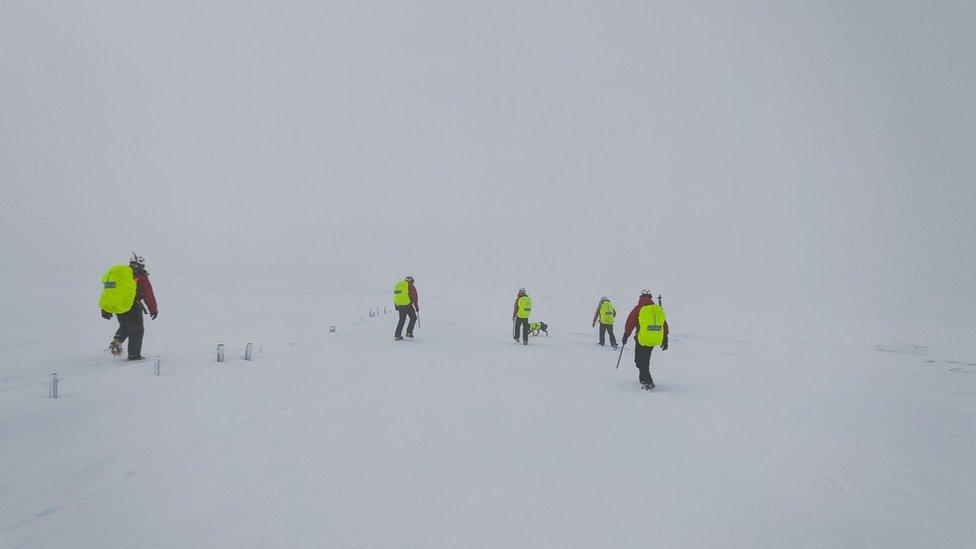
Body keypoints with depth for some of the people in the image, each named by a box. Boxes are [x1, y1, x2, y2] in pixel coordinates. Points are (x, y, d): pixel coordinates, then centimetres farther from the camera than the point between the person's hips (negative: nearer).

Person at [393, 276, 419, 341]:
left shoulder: (397, 285, 15)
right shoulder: (410, 286, -5)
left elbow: (395, 297, 19)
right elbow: (415, 298, -4)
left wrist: (396, 306, 25)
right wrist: (417, 307, 4)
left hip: (399, 305, 6)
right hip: (407, 305, -6)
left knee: (402, 320, 16)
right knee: (413, 318, 12)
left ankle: (397, 335, 12)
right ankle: (409, 332, 8)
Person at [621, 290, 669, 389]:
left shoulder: (639, 308, -6)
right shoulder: (659, 309, 8)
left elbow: (630, 322, -5)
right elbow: (665, 325, 11)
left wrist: (626, 335, 7)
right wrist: (665, 340, 18)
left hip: (642, 339, -5)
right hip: (655, 340, 6)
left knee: (640, 361, 4)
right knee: (646, 359, 23)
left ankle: (648, 382, -3)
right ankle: (644, 378, 33)